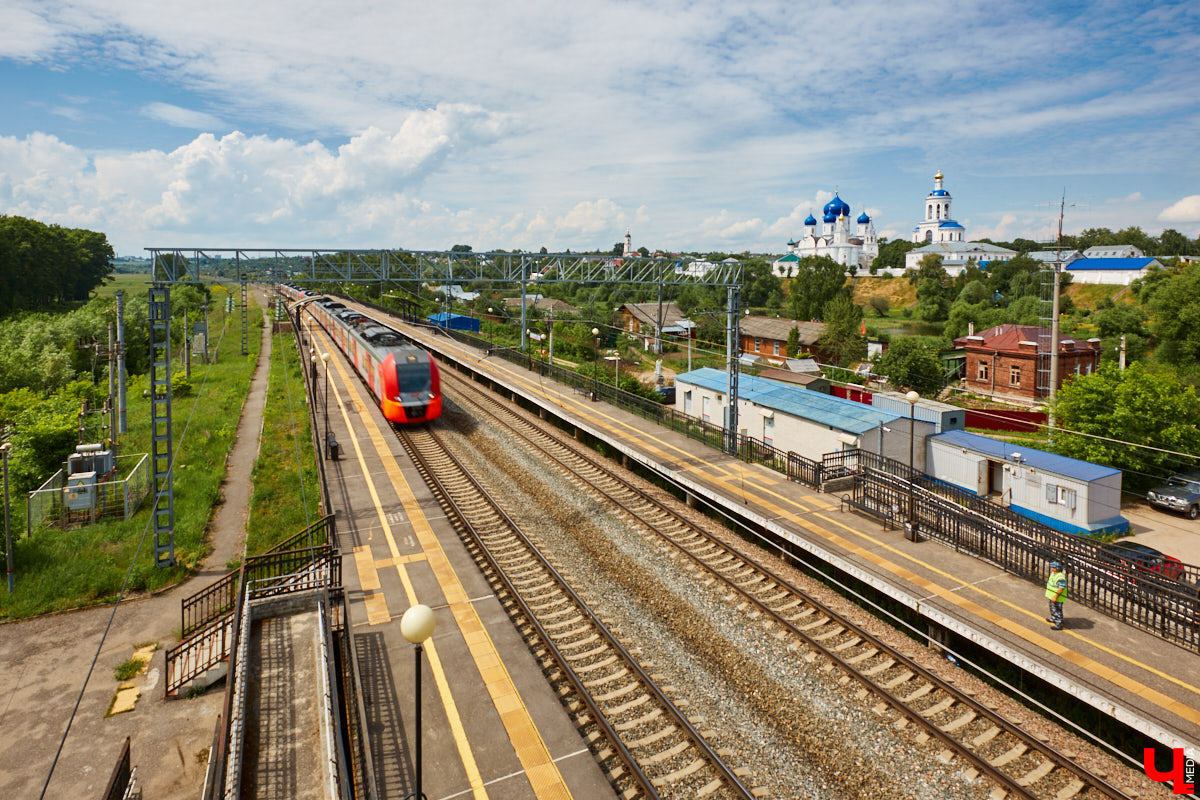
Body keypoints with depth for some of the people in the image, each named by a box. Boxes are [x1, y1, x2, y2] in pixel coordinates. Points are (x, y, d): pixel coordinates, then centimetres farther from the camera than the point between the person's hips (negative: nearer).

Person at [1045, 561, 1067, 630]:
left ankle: (1059, 625, 11)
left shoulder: (1060, 577, -29)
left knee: (1058, 610, 1)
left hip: (1058, 597, -10)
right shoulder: (1053, 573, 2)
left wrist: (1055, 597, -28)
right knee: (1052, 608, 28)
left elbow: (1061, 588, -30)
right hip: (1052, 595, 10)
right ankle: (1053, 619, 47)